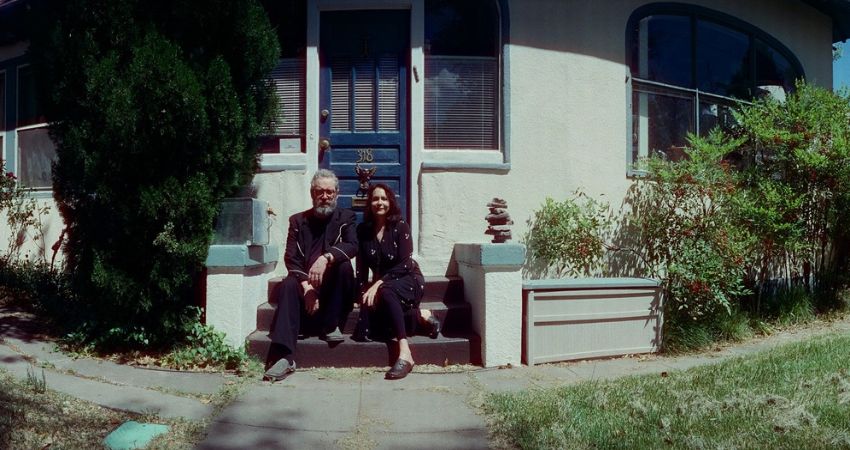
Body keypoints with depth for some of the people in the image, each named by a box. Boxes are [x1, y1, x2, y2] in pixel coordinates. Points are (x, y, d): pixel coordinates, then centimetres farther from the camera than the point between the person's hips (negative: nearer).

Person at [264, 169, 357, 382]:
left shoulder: (346, 218, 7)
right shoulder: (298, 221, 10)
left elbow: (352, 245, -14)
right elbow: (291, 258, -2)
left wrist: (326, 258, -34)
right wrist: (307, 286, -20)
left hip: (332, 287, -1)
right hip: (305, 286, 1)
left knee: (343, 264, -29)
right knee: (288, 285, -30)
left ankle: (331, 326, -16)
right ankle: (283, 356, -41)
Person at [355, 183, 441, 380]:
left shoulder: (400, 227, -9)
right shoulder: (363, 230, 2)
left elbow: (404, 264, -17)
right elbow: (361, 267, 2)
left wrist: (378, 284, -27)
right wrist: (363, 293, -12)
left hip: (408, 280, -4)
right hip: (382, 287, 5)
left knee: (386, 291, -39)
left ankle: (405, 353, -46)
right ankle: (421, 316, -6)